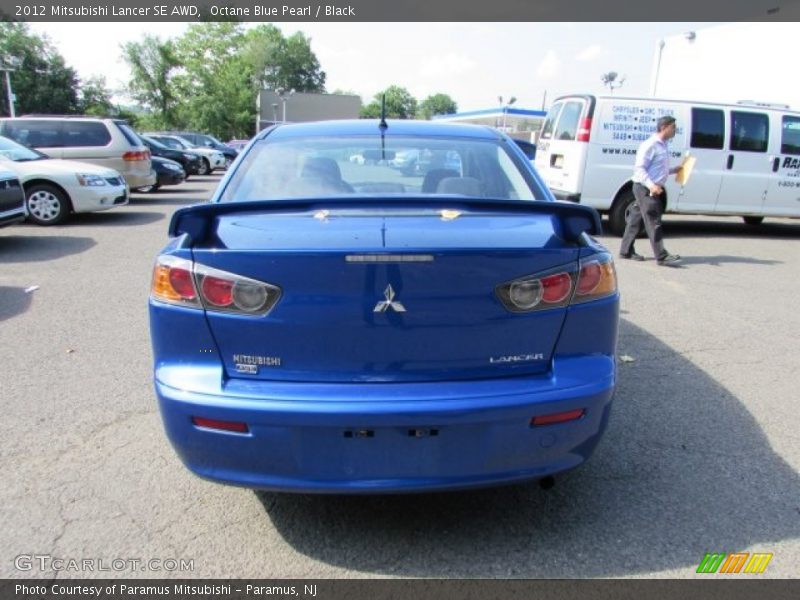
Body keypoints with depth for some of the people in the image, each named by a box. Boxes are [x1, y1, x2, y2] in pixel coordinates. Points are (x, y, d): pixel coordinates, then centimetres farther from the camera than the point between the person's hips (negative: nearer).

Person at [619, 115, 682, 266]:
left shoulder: (662, 146, 17)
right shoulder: (650, 145, -12)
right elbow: (639, 168, -18)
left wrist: (673, 170, 15)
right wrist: (651, 185, -28)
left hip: (655, 189, 10)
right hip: (645, 188, -10)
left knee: (637, 220, 12)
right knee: (653, 222, -10)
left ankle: (626, 251, 19)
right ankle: (662, 256, -10)